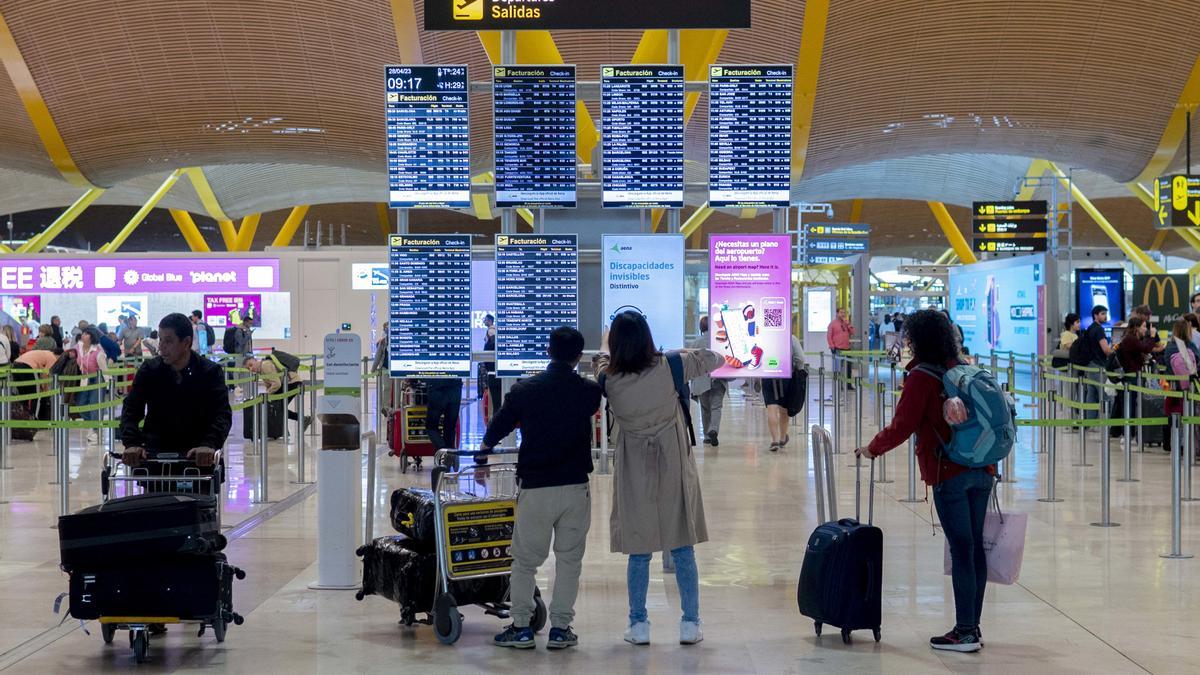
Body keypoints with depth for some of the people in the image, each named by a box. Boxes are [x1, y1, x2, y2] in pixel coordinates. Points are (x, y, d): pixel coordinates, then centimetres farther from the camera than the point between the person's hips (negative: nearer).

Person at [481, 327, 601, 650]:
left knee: (525, 559, 10)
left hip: (535, 487, -1)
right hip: (576, 487, 1)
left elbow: (500, 424, 9)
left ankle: (521, 627, 11)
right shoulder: (589, 392, -3)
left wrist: (486, 447, 30)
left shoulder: (524, 390, -4)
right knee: (569, 560, 10)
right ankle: (560, 628, 10)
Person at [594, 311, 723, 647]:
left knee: (639, 553, 9)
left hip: (634, 475, 1)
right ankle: (690, 623, 12)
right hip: (673, 470, -1)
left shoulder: (608, 378, -10)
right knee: (683, 550, 7)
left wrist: (611, 337, 34)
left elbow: (603, 356, 16)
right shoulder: (668, 367, -13)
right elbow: (715, 358, 2)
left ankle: (638, 625, 14)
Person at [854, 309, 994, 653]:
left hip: (949, 473, -7)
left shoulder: (921, 376, -9)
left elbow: (902, 427, -11)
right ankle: (972, 626, 17)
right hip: (983, 470, 7)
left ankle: (965, 631, -1)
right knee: (975, 548, 10)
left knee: (961, 550, -5)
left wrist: (872, 448, 5)